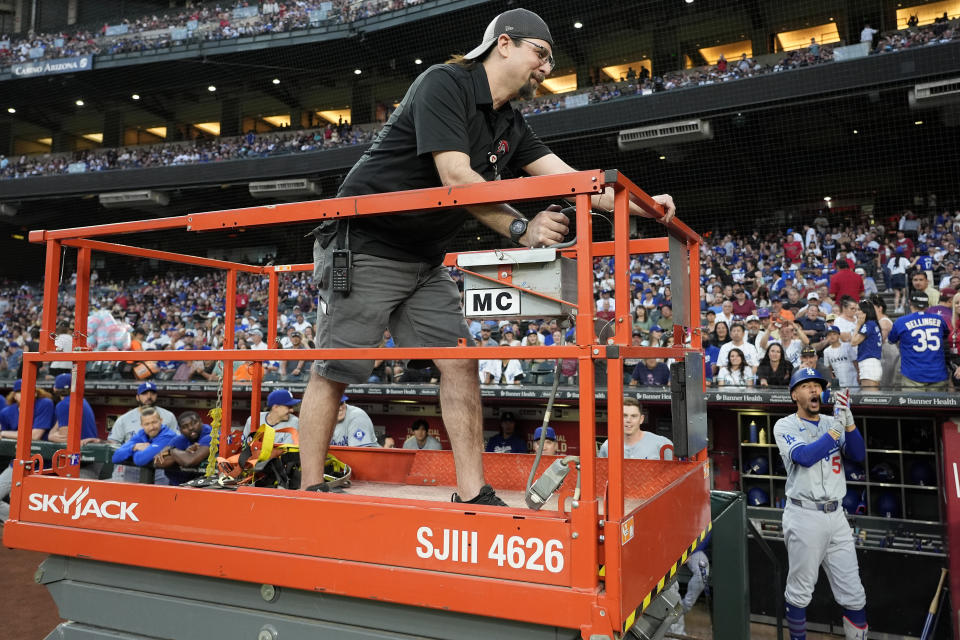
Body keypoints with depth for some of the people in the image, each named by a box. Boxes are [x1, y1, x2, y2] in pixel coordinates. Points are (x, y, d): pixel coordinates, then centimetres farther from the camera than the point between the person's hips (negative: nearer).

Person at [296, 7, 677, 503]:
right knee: (333, 372, -3)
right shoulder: (443, 83, -13)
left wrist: (641, 205, -3)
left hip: (425, 261, 8)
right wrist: (521, 228, -29)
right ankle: (310, 492, 9)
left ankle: (473, 495, 4)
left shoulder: (510, 126, 12)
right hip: (364, 250, -8)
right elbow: (457, 178, -25)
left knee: (460, 364, -1)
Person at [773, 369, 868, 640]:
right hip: (804, 516, -4)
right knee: (799, 592, 6)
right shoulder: (785, 426, -3)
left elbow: (858, 455, -5)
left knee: (853, 594, 7)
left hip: (836, 516, 4)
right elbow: (805, 457, -20)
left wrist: (849, 421, -20)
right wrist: (837, 427, -21)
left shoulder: (833, 423, 10)